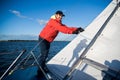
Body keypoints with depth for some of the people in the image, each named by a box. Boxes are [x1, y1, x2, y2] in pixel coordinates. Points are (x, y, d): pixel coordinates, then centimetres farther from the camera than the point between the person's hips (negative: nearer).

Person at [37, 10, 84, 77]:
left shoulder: (59, 23, 7)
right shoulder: (53, 21, -22)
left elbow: (66, 27, -5)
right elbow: (61, 29, -36)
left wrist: (77, 29, -15)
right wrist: (72, 32, -43)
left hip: (48, 40, 9)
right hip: (43, 39, -9)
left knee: (46, 54, 13)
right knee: (44, 54, -12)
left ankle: (43, 67, 29)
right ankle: (40, 71, -1)